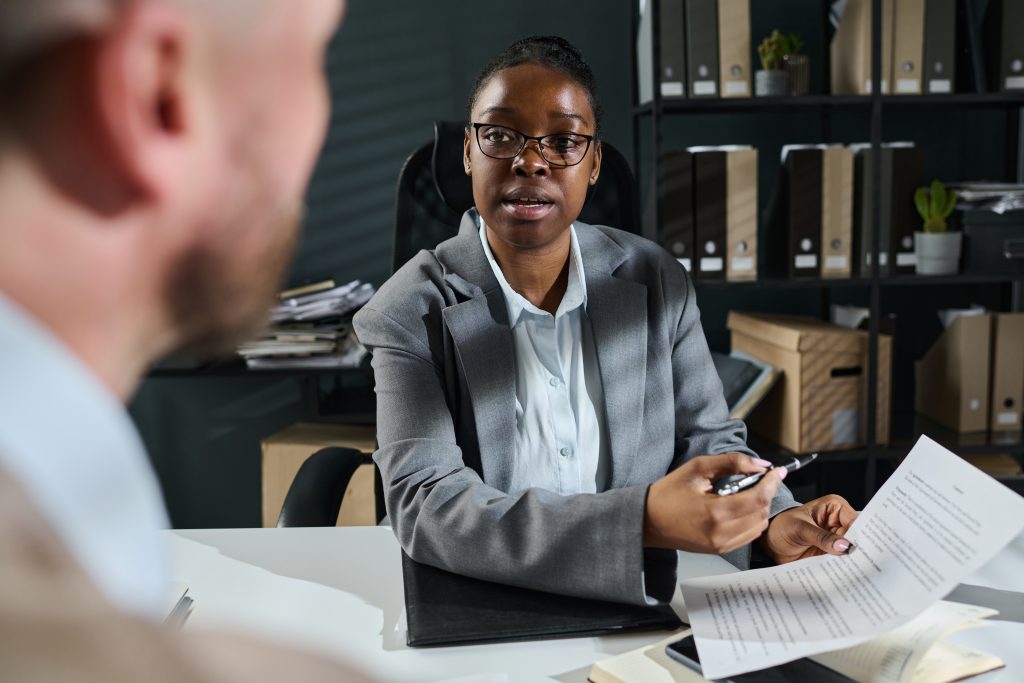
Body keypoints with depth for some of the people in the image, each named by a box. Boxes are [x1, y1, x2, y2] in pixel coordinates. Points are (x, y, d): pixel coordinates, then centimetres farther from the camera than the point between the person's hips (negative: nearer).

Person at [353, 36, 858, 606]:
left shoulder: (660, 282, 0)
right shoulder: (410, 315, -10)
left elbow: (708, 439, 7)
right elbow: (425, 509, -21)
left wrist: (773, 522, -15)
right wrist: (645, 521, -32)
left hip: (648, 611, 3)